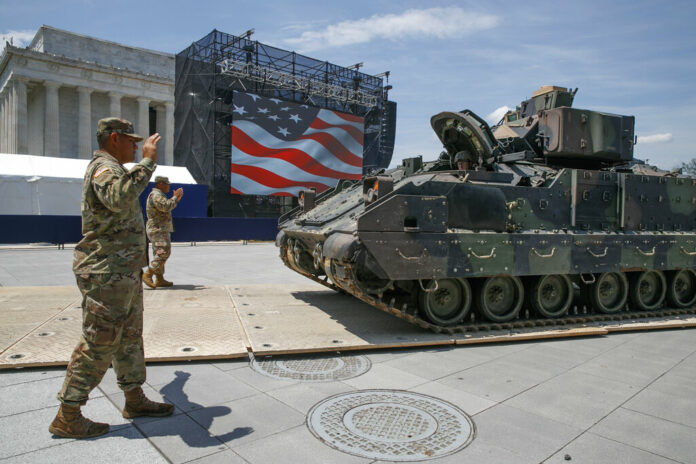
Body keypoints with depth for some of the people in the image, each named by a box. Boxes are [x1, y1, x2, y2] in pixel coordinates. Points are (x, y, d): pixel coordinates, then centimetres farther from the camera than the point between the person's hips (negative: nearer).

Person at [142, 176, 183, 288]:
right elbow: (166, 207, -26)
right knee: (164, 252, -18)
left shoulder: (158, 195, 21)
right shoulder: (156, 195, -12)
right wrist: (175, 197, -14)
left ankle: (159, 279, 11)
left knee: (159, 254, 10)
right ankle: (147, 275, -18)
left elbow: (166, 209, 25)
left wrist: (177, 198, 18)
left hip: (160, 230, 11)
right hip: (158, 229, -11)